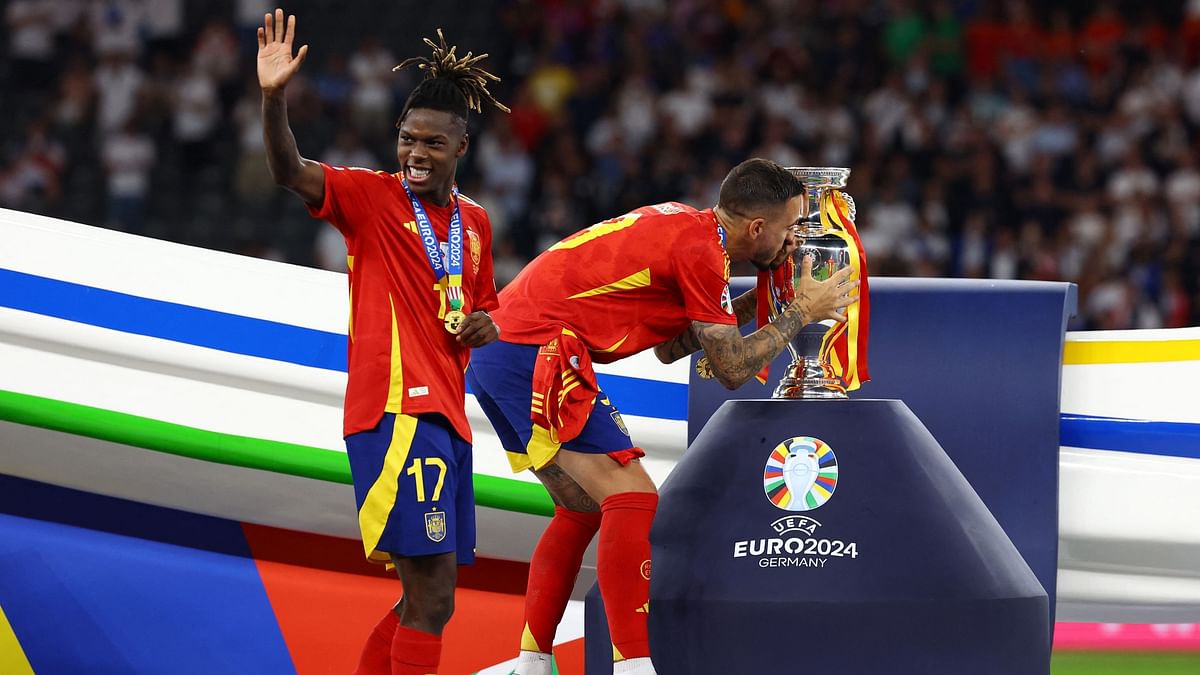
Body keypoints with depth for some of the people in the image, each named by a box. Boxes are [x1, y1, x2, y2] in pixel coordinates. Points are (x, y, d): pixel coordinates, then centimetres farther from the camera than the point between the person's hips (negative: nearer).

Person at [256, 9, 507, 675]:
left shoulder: (474, 222, 16)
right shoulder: (370, 197, -3)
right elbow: (289, 172, -20)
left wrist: (483, 325, 5)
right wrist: (274, 98, -38)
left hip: (446, 419, 8)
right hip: (395, 412, -8)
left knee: (425, 600, 13)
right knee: (432, 596, -16)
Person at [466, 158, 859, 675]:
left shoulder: (680, 225, 18)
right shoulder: (702, 251, -11)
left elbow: (670, 347, 24)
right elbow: (732, 369, -7)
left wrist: (753, 301, 20)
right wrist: (801, 313, 4)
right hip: (536, 354, -10)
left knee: (584, 508, 19)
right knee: (633, 499, -11)